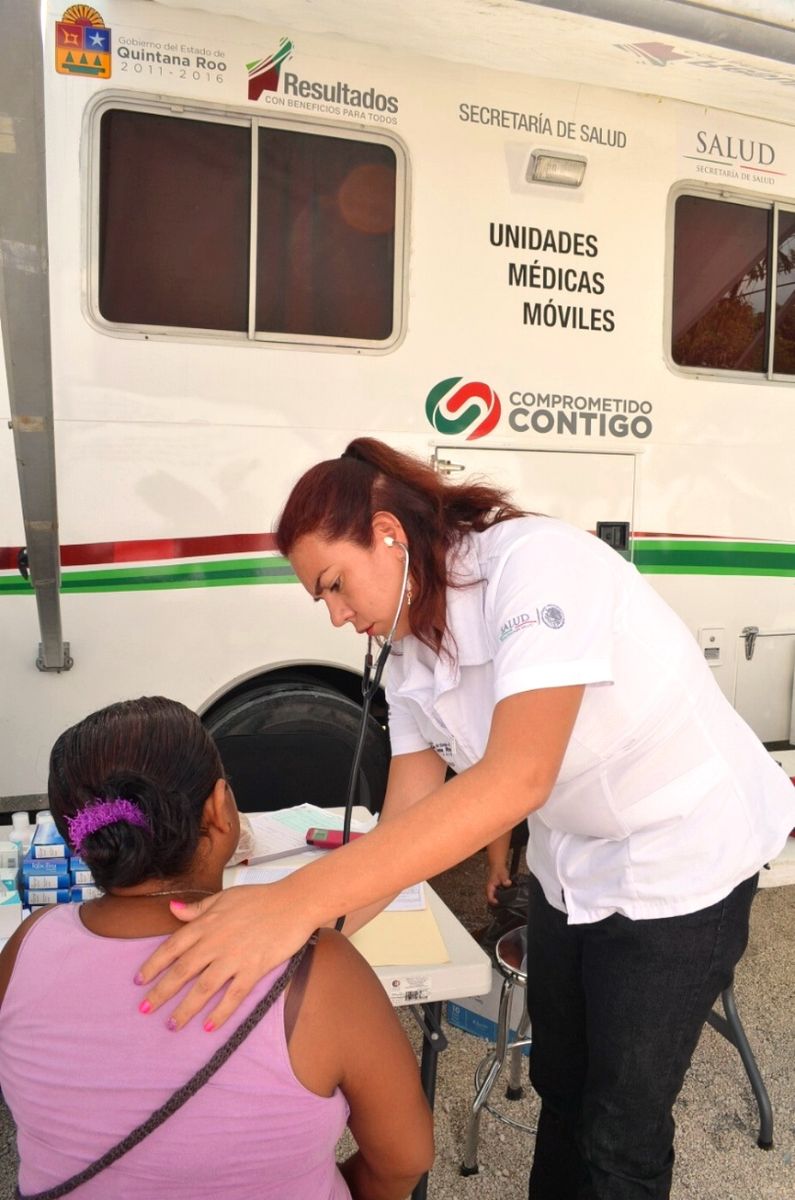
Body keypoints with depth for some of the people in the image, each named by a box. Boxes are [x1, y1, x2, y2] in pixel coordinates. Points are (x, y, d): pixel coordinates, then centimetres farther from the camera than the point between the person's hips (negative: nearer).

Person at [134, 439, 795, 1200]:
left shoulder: (538, 563, -29)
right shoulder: (411, 662, -5)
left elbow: (518, 776, -42)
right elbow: (404, 826, -5)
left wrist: (297, 900, -47)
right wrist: (281, 939, -14)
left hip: (681, 861, -6)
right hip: (572, 867, 7)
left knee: (620, 1125, 8)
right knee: (557, 1082, 22)